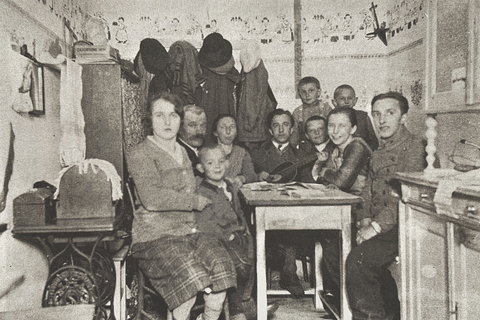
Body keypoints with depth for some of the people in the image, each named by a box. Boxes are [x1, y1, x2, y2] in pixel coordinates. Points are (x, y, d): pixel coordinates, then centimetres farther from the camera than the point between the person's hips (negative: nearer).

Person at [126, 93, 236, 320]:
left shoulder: (182, 152, 20)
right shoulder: (140, 154, -5)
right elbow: (152, 198, -18)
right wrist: (197, 202, -11)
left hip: (188, 231, 6)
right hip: (154, 236, -6)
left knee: (221, 264, -20)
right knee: (191, 276, -29)